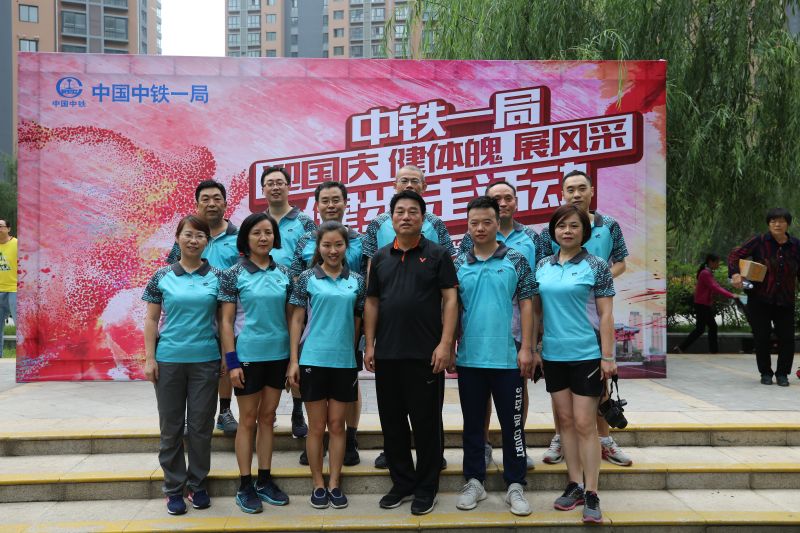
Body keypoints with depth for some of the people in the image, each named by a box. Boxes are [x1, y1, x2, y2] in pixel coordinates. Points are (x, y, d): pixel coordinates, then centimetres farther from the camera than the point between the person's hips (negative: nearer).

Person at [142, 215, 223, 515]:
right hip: (169, 360, 0)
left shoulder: (217, 276, 2)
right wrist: (150, 359, -3)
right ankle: (174, 488, 20)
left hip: (206, 360, 0)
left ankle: (198, 484, 23)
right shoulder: (162, 276, 2)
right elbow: (151, 320, 3)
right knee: (171, 426, 7)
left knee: (201, 425, 7)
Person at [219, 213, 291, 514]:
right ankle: (245, 486, 15)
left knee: (268, 417, 11)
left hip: (278, 355, 4)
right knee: (248, 419, 4)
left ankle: (265, 481, 22)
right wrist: (232, 362, -12)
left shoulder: (284, 274, 5)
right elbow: (226, 321, -7)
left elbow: (290, 317, 9)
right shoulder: (233, 274, -5)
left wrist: (294, 355, 5)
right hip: (248, 355, -3)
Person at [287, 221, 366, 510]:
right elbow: (297, 320, -1)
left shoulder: (356, 281, 5)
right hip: (313, 360, -2)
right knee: (317, 426, 6)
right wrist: (293, 360, -5)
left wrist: (354, 353, 8)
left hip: (345, 362, 2)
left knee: (337, 425, 9)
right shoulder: (307, 279, -1)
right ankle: (318, 484, 18)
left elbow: (357, 322, 11)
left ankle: (335, 483, 20)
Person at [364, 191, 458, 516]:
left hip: (425, 354, -4)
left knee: (426, 422, 4)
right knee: (392, 422, 11)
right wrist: (369, 345, 5)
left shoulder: (437, 254, -1)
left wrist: (445, 344, -13)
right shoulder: (380, 257, 10)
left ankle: (426, 488, 18)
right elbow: (371, 303, 12)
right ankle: (402, 483, 26)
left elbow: (450, 300, -5)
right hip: (387, 354, 4)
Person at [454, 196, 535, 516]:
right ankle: (474, 482, 24)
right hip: (469, 358, 2)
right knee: (473, 424, 12)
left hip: (507, 357, -2)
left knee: (512, 424, 6)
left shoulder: (516, 261, 0)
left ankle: (515, 486, 18)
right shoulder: (459, 265, 5)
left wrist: (526, 348, -8)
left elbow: (525, 306, -2)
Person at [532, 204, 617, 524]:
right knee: (565, 420, 10)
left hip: (587, 354, -4)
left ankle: (591, 494, 5)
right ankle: (575, 485, 22)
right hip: (554, 355, 5)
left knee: (584, 423, -4)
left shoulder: (596, 266, -5)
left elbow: (605, 314, -6)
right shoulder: (543, 267, 7)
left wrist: (608, 356, -10)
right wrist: (532, 348, 8)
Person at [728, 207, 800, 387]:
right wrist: (735, 273, -25)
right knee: (761, 338, 4)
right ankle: (766, 373, 20)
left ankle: (782, 374, 18)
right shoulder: (760, 242, -8)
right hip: (759, 300, -2)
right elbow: (735, 255, -8)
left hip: (785, 301, 2)